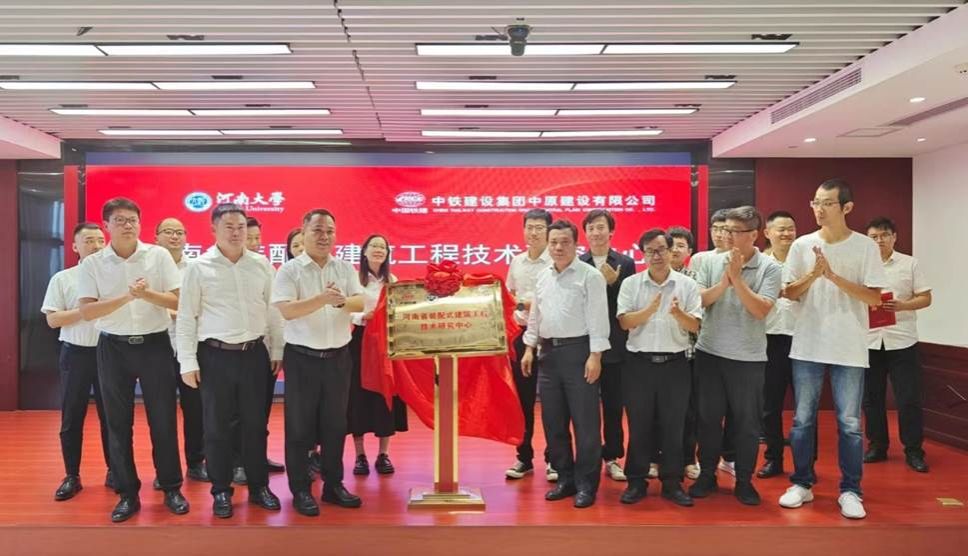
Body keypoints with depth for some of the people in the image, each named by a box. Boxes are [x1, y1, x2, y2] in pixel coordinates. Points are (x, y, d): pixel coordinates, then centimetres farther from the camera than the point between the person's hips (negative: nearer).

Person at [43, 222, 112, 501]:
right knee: (71, 418, 6)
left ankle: (113, 471, 19)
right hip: (76, 353, 0)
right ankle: (72, 476, 17)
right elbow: (53, 320, -3)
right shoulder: (62, 279, 1)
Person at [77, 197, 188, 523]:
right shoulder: (91, 264, 0)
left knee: (163, 420, 5)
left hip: (155, 345, -1)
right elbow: (87, 311, -8)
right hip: (113, 348, 1)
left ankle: (172, 488, 19)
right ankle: (127, 494, 20)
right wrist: (127, 296, -20)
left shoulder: (159, 255, -1)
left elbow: (178, 301, -4)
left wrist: (147, 294, -20)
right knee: (118, 424, 8)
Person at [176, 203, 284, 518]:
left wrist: (277, 351, 9)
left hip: (254, 353, 2)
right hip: (216, 355, -2)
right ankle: (221, 491, 21)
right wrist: (188, 362, -5)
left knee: (255, 423, 10)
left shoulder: (261, 265, 5)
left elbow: (273, 311, 10)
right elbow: (186, 318, -2)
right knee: (217, 427, 6)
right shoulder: (199, 268, -3)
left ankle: (259, 486, 23)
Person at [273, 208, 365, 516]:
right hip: (302, 358, -4)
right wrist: (323, 298, -30)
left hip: (338, 357, 4)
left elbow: (361, 303, -3)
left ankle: (333, 484, 24)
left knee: (335, 424, 12)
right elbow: (286, 310, -18)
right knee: (300, 425, 4)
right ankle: (300, 490, 15)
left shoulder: (345, 268, 7)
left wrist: (342, 301, -25)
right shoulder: (289, 270, -6)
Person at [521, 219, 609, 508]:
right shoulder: (543, 277, 13)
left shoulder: (590, 276, -6)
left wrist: (595, 356, -17)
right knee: (553, 421, 11)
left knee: (585, 421, -1)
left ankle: (586, 484, 10)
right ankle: (565, 478, 24)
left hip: (578, 350, -6)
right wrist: (529, 349, 11)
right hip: (548, 352, 7)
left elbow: (597, 319, -11)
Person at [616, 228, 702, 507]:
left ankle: (672, 483, 19)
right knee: (639, 426, 7)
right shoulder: (631, 284, 3)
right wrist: (650, 309, -22)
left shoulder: (687, 285, 2)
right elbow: (624, 322, -7)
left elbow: (695, 326, -3)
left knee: (673, 426, 7)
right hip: (639, 363, 0)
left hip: (675, 363, 0)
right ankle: (636, 482, 18)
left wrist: (678, 314, -23)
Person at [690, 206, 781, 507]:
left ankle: (744, 481, 23)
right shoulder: (711, 262, 1)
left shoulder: (770, 268, -7)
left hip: (748, 357, -2)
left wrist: (737, 279, -20)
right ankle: (707, 475, 25)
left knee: (747, 422, 8)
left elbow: (760, 310, -16)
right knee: (708, 417, 11)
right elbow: (697, 300, -6)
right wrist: (724, 282, -18)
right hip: (709, 352, 2)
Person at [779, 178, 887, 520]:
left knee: (849, 423, 4)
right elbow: (789, 292, 5)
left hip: (849, 349, -2)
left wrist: (834, 276, -17)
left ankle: (850, 490, 17)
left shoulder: (865, 246, -4)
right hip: (807, 346, 2)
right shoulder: (803, 245, 2)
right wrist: (814, 274, -13)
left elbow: (874, 298, -8)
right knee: (803, 419, 8)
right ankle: (802, 483, 22)